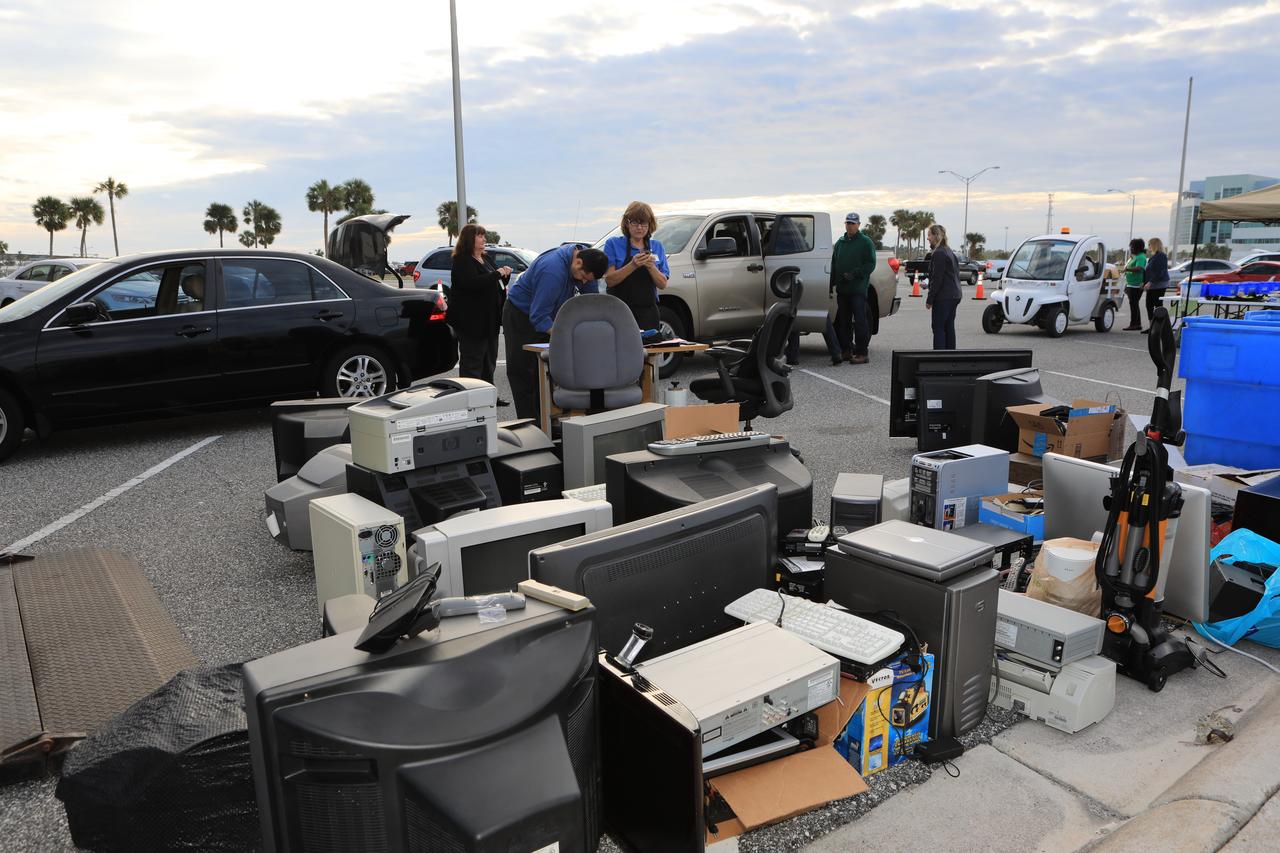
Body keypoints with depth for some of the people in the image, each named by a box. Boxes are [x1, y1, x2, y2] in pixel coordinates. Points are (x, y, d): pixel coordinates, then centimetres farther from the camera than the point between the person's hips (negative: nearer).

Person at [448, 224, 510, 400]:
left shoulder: (485, 260, 17)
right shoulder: (462, 261, -11)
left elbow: (493, 284, 27)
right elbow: (473, 283, -27)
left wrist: (504, 274, 6)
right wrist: (496, 274, -20)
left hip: (488, 319, 9)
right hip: (471, 321, -9)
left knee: (488, 360, 14)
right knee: (472, 361, -5)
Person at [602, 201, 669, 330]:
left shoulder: (657, 246, 10)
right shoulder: (613, 244, 1)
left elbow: (663, 285, 4)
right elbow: (609, 280, -9)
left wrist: (651, 267, -13)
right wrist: (633, 265, -21)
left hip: (648, 314, 3)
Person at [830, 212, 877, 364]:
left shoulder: (866, 242, 0)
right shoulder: (840, 243, 18)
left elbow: (870, 264, -7)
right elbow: (834, 264, 21)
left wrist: (854, 274, -19)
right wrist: (831, 283, 12)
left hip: (858, 289, -6)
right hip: (842, 289, 6)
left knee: (860, 321, -7)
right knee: (843, 321, 8)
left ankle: (861, 353, -6)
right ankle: (846, 350, 15)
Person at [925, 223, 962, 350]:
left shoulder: (939, 254, -14)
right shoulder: (950, 252, 17)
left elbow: (937, 279, -18)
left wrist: (930, 299, -14)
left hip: (943, 298, -10)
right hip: (954, 296, 10)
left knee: (938, 328, -6)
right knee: (949, 328, 12)